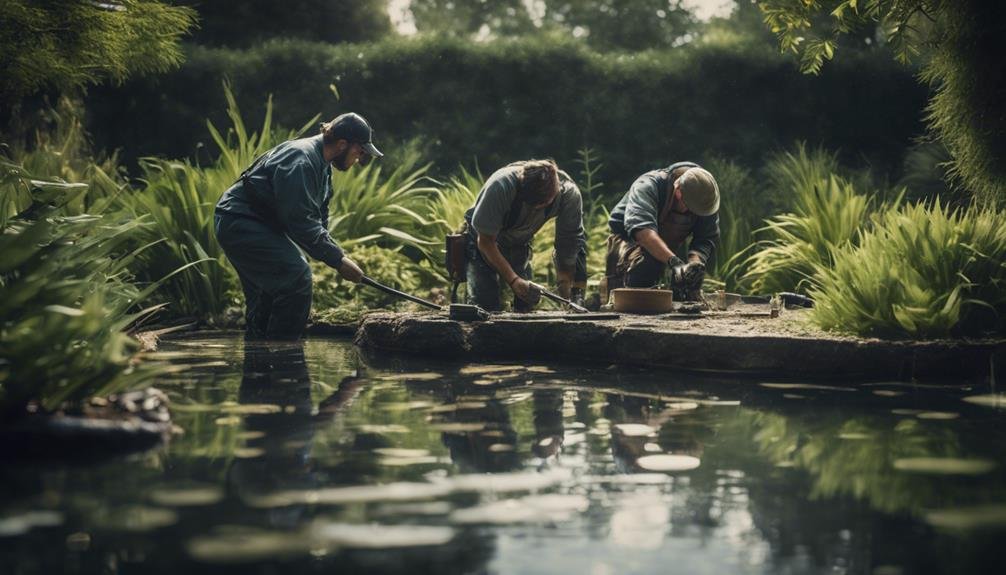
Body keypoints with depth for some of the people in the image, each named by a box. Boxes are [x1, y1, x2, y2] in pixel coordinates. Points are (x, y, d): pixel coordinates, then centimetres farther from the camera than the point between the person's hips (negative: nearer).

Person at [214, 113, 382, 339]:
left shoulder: (322, 165, 11)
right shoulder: (300, 162, -24)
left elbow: (319, 218, 14)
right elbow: (300, 221, -27)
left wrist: (337, 255, 0)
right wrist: (338, 260, -22)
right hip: (240, 224, -11)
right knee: (296, 277, -18)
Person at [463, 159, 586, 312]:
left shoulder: (568, 192, -27)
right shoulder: (501, 186, -36)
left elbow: (566, 248, -18)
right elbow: (485, 242, -25)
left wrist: (566, 298, -24)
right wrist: (514, 280, -34)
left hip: (519, 246, 3)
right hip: (482, 244, -3)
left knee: (526, 306, -8)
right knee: (485, 305, -17)